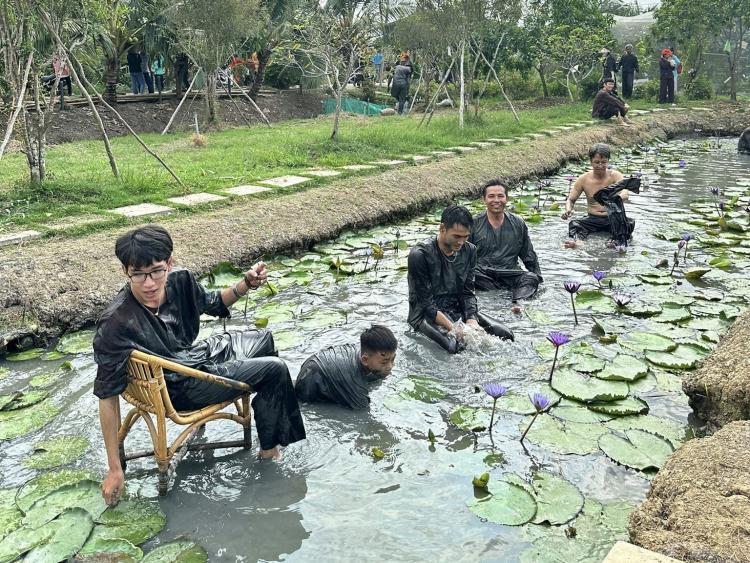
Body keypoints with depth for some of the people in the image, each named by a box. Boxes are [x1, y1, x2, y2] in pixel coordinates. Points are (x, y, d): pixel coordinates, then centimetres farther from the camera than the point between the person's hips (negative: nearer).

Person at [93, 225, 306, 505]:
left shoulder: (179, 280, -17)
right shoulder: (115, 324, -32)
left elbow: (213, 303, 5)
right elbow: (107, 397, -26)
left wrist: (246, 284, -15)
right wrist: (114, 469, -23)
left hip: (194, 354, 7)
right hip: (179, 388, -7)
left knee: (263, 339, 25)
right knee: (274, 370, -12)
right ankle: (269, 449, 9)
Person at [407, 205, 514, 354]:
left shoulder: (469, 250, 2)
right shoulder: (420, 255, -18)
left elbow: (468, 293, 3)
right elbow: (426, 303, -18)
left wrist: (472, 320, -16)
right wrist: (453, 329, -25)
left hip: (459, 310, 6)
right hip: (426, 315, -6)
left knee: (505, 334, -9)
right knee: (455, 345, -35)